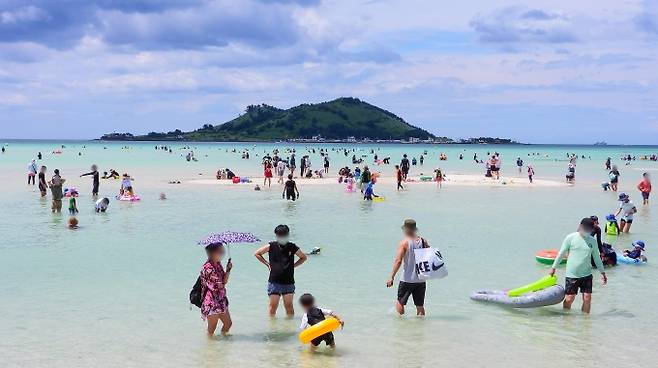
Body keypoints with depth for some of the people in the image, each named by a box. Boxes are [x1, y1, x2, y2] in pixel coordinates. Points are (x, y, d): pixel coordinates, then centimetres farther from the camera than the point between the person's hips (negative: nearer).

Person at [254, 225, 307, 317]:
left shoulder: (292, 247, 1)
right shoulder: (271, 246, -1)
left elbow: (303, 257, 16)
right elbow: (257, 253, 10)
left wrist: (293, 265, 5)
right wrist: (267, 264, 5)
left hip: (288, 282, 0)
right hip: (274, 281, 0)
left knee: (289, 305, -4)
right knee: (273, 306, 2)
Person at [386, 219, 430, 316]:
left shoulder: (404, 242, -11)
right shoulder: (423, 241, 2)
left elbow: (398, 261, -18)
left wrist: (391, 277, -16)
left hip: (407, 280, -4)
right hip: (421, 280, 4)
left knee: (400, 302, 11)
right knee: (420, 306, 12)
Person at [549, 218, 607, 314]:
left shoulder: (593, 241, 3)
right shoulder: (571, 237, -6)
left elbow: (597, 257, 15)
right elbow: (561, 253, 1)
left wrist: (602, 272, 17)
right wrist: (553, 268, 6)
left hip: (586, 274, 3)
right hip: (572, 275, -3)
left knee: (587, 298, -2)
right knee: (569, 299, -2)